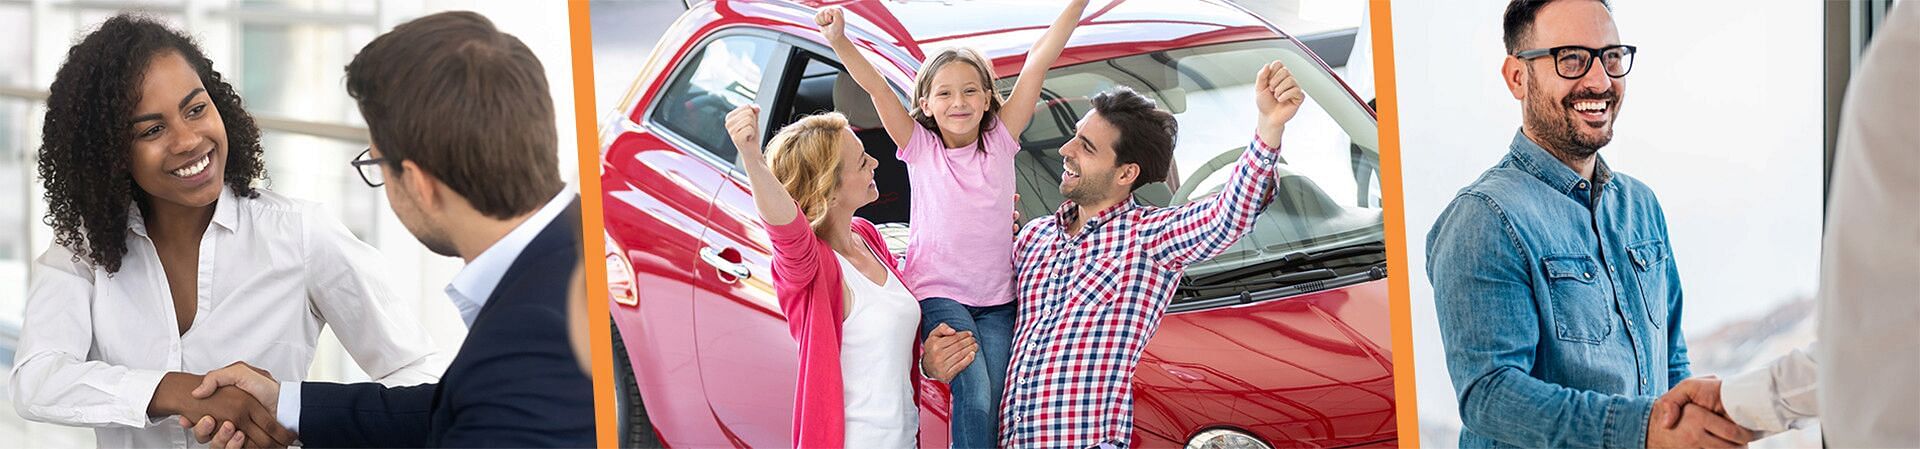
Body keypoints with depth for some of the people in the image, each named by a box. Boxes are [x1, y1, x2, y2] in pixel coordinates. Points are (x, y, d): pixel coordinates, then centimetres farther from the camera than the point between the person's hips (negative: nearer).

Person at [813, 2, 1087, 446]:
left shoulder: (1000, 141, 2)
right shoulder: (920, 148, -1)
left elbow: (1039, 61, -5)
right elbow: (875, 86, -14)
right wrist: (839, 40, -29)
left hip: (997, 298, 3)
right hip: (939, 293, -3)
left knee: (994, 406, -5)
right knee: (974, 394, -23)